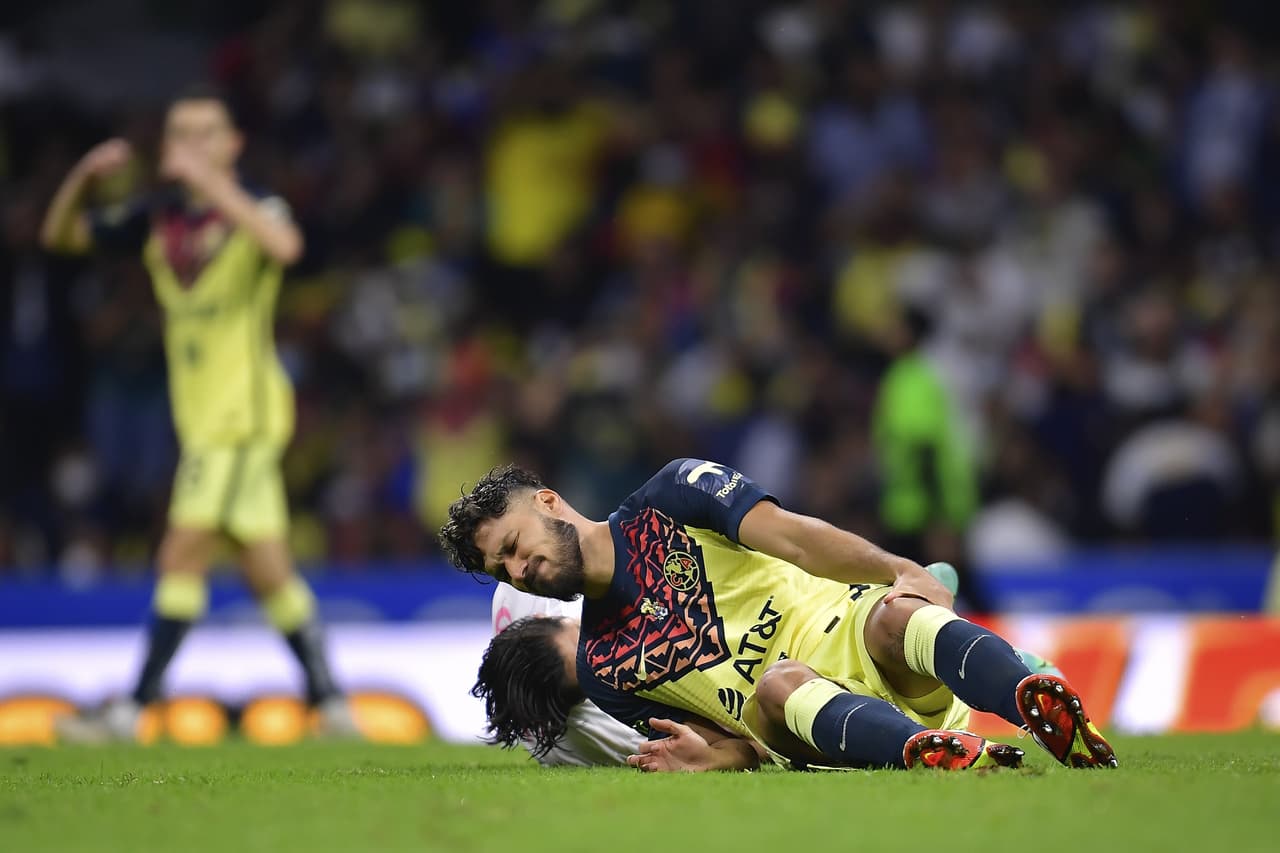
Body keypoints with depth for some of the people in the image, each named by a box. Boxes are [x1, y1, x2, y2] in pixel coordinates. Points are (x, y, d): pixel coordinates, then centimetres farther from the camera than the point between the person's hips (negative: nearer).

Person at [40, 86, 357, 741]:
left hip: (245, 410, -7)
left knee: (184, 554, -11)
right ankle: (330, 704, 17)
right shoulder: (158, 218, 10)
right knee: (266, 569, 9)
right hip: (203, 414, 7)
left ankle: (131, 710, -12)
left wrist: (213, 184, -35)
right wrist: (83, 176, -7)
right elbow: (59, 236, 12)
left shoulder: (256, 211, -7)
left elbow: (283, 245, -32)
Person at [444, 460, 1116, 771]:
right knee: (776, 682, -34)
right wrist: (710, 758, -14)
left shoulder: (669, 499, 8)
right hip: (802, 733, 1)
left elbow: (787, 535, -6)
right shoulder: (602, 671, 15)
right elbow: (739, 748, 12)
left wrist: (900, 572, -21)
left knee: (897, 619, -36)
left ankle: (1049, 711, -63)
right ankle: (946, 755, -63)